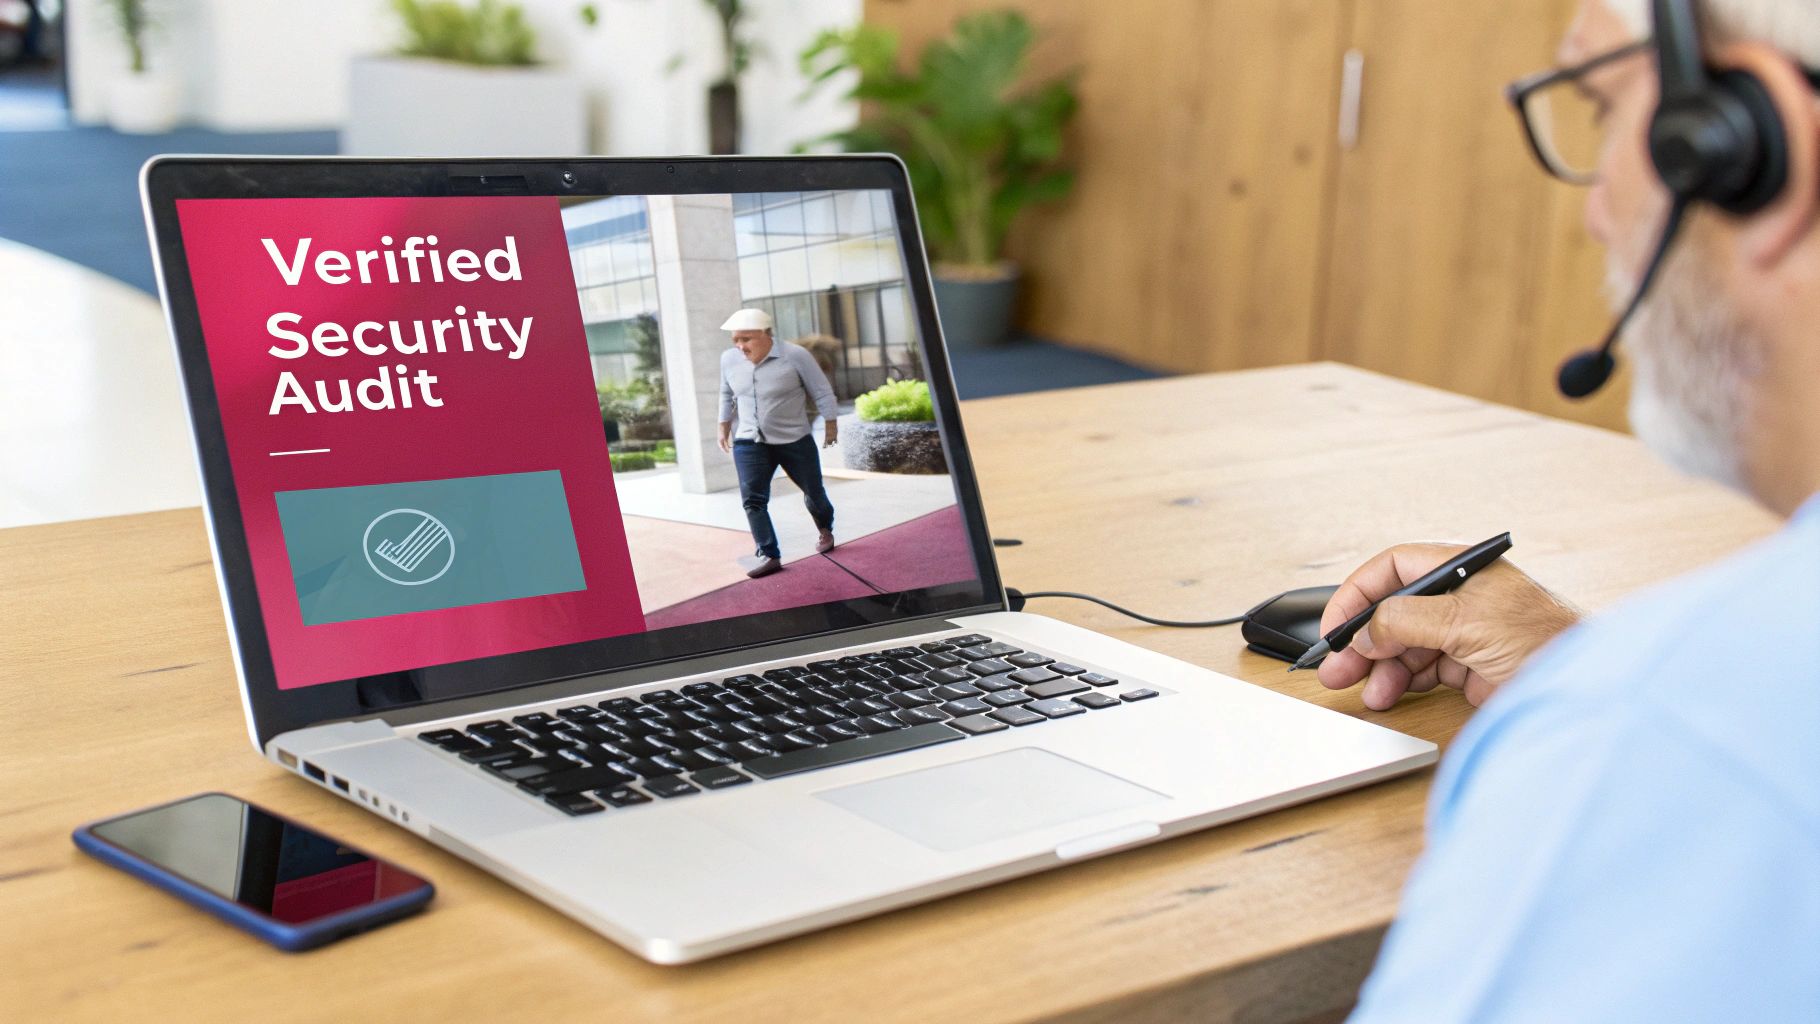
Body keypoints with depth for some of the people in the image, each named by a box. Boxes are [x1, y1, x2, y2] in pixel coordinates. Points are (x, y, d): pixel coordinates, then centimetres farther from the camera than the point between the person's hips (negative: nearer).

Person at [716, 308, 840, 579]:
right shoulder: (729, 359, -4)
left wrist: (830, 423, -2)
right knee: (752, 499, -12)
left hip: (795, 440, -2)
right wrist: (724, 425, 18)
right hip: (749, 442, 2)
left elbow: (821, 390, -7)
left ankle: (825, 530, 43)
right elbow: (727, 395, 14)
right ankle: (769, 555, -8)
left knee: (813, 492, 14)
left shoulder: (795, 355, -17)